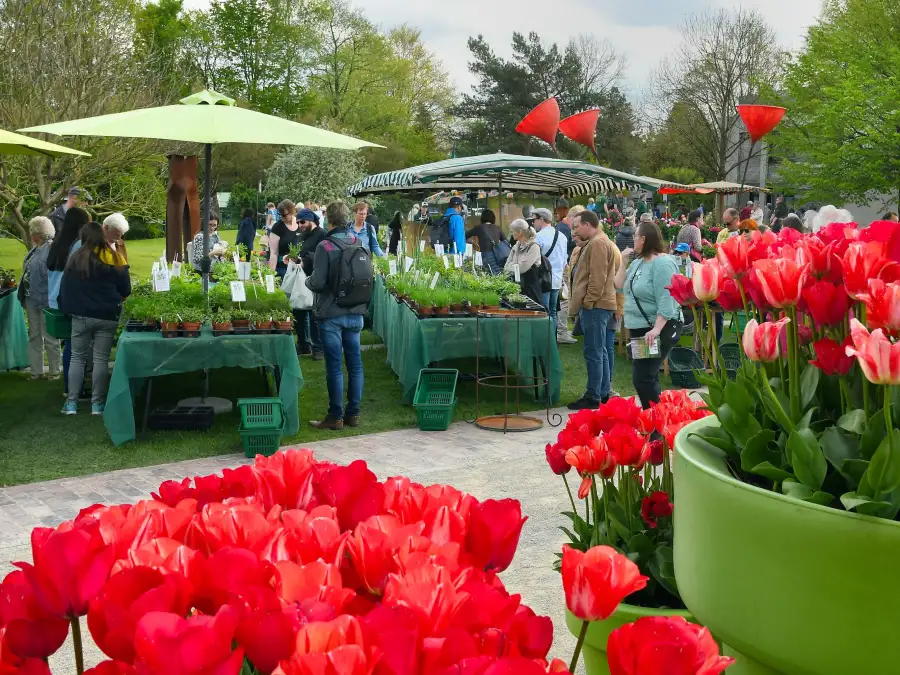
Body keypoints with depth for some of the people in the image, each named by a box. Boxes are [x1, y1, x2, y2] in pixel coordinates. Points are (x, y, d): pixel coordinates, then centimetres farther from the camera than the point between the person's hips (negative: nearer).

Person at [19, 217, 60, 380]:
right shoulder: (36, 248, 9)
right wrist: (24, 295, 17)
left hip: (45, 300, -9)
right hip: (32, 299, 9)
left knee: (49, 338, 2)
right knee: (34, 336, 14)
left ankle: (54, 371, 13)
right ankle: (36, 370, 23)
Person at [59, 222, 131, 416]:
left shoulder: (75, 259, 0)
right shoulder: (115, 259, -4)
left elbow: (65, 288, 4)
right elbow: (126, 290, 2)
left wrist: (67, 309, 16)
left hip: (81, 315, 1)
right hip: (107, 316, -1)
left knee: (78, 357, 9)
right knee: (101, 359, 3)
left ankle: (71, 403, 7)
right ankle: (97, 403, 4)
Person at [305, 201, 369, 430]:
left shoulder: (325, 247, -14)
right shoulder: (360, 244, 3)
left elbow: (318, 282, -16)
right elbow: (369, 278, 8)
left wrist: (307, 281, 4)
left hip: (331, 314, -5)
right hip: (356, 314, 5)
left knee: (334, 366, 1)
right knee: (355, 363, 11)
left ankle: (336, 416, 7)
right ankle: (353, 413, 18)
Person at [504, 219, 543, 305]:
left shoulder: (534, 247, -10)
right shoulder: (516, 247, 13)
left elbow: (521, 268, -16)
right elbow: (507, 266, 11)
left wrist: (509, 268, 0)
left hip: (530, 288, -6)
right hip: (517, 286, 6)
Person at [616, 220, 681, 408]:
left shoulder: (662, 264, -17)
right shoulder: (637, 262, 12)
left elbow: (666, 300, -24)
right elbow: (620, 285, 16)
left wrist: (656, 330, -32)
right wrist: (624, 262, 4)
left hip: (656, 330, -10)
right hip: (639, 328, 10)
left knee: (642, 378, -13)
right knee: (647, 377, 16)